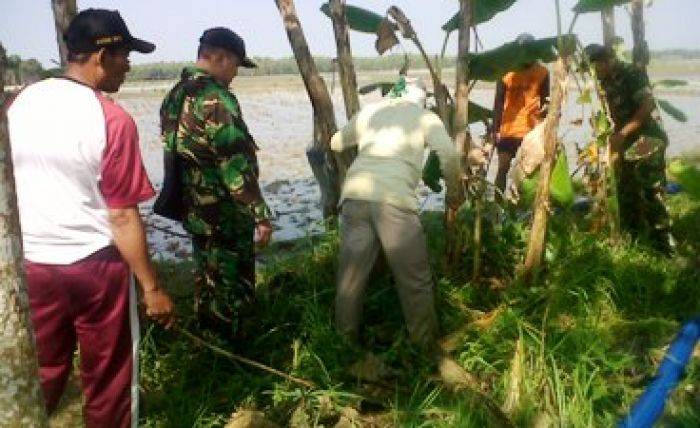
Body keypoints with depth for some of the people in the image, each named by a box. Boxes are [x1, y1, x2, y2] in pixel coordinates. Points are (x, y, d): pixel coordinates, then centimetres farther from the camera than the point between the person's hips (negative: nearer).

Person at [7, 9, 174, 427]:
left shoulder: (20, 103, 2)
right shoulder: (113, 120, -16)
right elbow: (123, 217, -16)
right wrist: (152, 287, -9)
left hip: (32, 263, 5)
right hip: (95, 266, -5)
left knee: (40, 378, 20)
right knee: (107, 382, 12)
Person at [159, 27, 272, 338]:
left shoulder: (175, 95, 9)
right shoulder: (216, 98, -20)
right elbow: (235, 163, -25)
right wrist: (260, 214, -20)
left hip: (194, 210, 9)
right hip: (225, 215, -9)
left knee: (207, 283, 22)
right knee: (232, 291, 4)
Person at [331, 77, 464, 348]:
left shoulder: (369, 111, 25)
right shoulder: (425, 117, 15)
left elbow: (336, 144, 37)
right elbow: (449, 155, -1)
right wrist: (455, 194, 13)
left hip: (354, 194, 4)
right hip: (393, 199, -4)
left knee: (351, 272, 15)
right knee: (415, 280, 8)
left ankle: (346, 339, 28)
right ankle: (425, 345, 17)